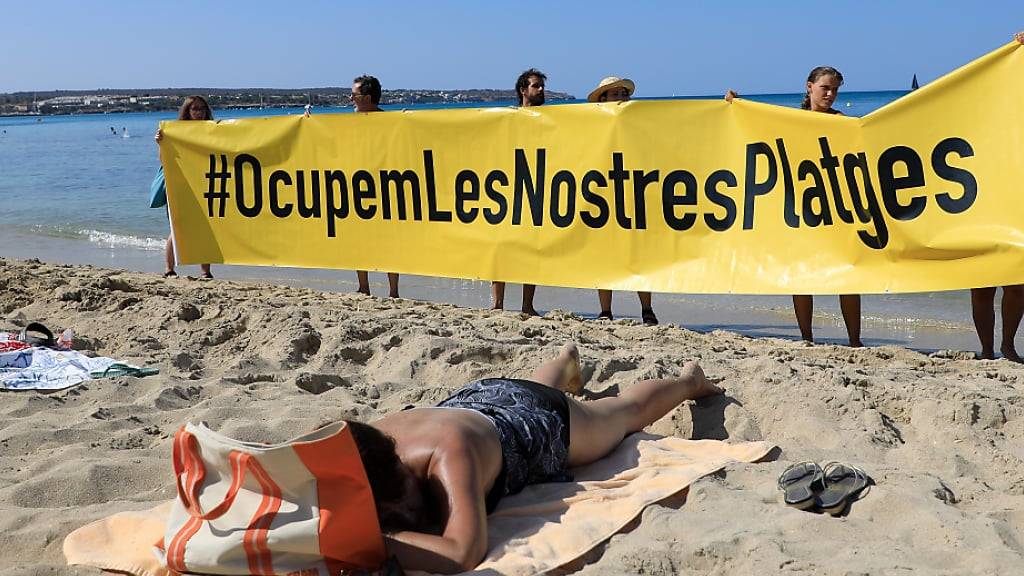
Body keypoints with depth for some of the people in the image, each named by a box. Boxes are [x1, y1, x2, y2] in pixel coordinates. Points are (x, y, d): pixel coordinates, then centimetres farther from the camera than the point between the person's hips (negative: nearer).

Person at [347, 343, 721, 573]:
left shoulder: (447, 452, -52)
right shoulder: (363, 444, -37)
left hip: (544, 422, -5)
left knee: (629, 411, 28)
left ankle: (689, 380, 60)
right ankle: (568, 359, 79)